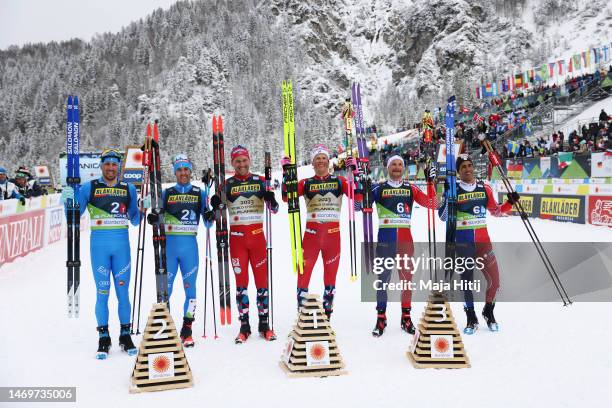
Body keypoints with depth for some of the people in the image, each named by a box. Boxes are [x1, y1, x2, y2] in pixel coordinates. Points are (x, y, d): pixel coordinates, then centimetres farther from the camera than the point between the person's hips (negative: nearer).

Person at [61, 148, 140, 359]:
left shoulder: (129, 189, 9)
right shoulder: (89, 187, 4)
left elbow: (134, 220, 13)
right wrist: (69, 200, -13)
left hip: (122, 244, 1)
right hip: (99, 244, -1)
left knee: (123, 291, 4)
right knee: (102, 292, 2)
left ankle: (125, 335, 15)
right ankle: (104, 337, 12)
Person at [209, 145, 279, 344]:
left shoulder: (260, 181, 5)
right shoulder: (227, 184, 5)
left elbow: (274, 209, 5)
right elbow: (218, 212, 7)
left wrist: (271, 200, -17)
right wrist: (215, 204, -15)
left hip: (257, 235, 0)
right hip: (237, 237, 0)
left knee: (261, 279, 2)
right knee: (241, 281, 3)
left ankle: (264, 324, 11)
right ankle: (244, 326, 10)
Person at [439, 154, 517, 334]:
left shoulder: (485, 188, 6)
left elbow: (496, 211, 16)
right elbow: (443, 217, -6)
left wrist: (510, 202, 1)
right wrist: (447, 197, -19)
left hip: (483, 239, 3)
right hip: (462, 241, -2)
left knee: (494, 281, 2)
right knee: (467, 280, 6)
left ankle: (488, 311, 29)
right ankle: (471, 318, 23)